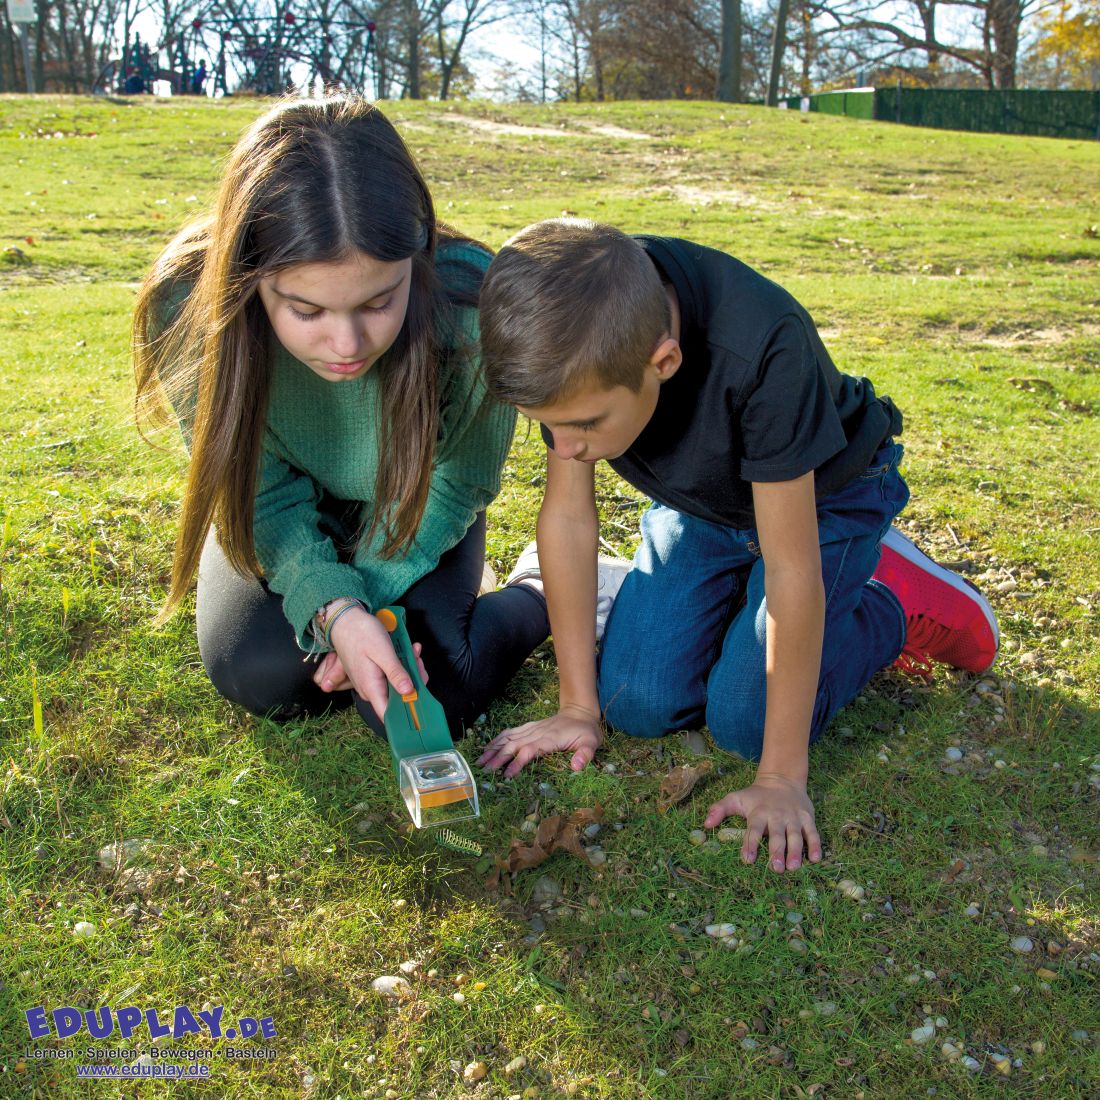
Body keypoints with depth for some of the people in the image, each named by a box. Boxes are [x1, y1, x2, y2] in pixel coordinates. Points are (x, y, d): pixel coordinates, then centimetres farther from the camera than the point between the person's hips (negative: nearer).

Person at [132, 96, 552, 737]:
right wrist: (332, 609, -35)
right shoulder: (188, 305, -31)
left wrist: (368, 597, -24)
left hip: (414, 517, -1)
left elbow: (457, 483, -16)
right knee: (263, 676, -21)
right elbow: (261, 493, -19)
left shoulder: (470, 301, -35)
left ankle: (540, 601, 12)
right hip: (289, 515, 2)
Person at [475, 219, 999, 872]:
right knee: (639, 705, -6)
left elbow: (792, 571, -35)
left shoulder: (763, 348, -42)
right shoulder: (574, 344, -27)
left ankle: (896, 600, 8)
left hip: (820, 496, -4)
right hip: (698, 501, 4)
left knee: (744, 720, -16)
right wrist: (579, 708, -11)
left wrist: (781, 777, -27)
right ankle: (736, 594, 20)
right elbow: (568, 513, -17)